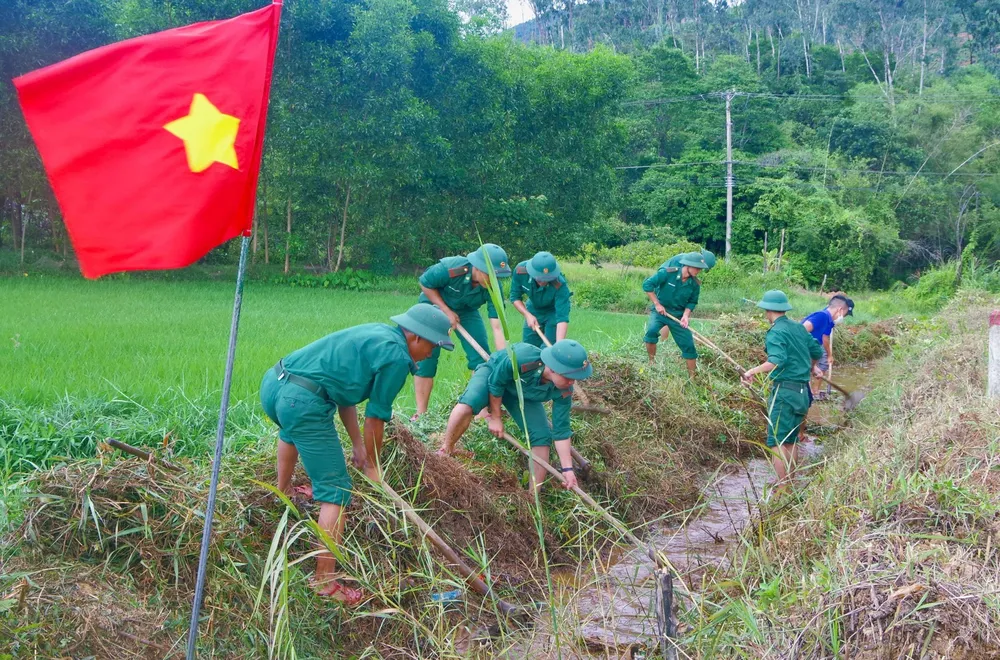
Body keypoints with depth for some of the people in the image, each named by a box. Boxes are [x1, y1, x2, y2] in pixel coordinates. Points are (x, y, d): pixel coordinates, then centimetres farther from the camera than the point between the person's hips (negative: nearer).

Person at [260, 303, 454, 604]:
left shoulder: (377, 333, 21)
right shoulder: (397, 356, -6)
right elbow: (376, 416, -3)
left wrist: (358, 445, 29)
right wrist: (372, 465, 12)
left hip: (272, 381, 10)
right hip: (302, 402, -10)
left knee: (291, 430, 44)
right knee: (336, 491, -3)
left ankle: (283, 492, 62)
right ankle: (325, 581, -3)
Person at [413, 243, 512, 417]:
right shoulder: (449, 268, -38)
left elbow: (497, 327, -30)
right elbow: (425, 284, -20)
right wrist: (447, 311, -24)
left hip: (467, 311, 3)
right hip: (435, 305, -3)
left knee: (482, 357, -5)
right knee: (426, 357, -9)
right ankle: (421, 413, -1)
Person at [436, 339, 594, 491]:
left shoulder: (564, 391, -31)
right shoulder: (521, 358, -45)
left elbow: (561, 430, -19)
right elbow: (495, 383, -26)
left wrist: (567, 468, -21)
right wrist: (495, 418, -15)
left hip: (524, 394, 4)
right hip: (493, 374, -4)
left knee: (542, 436, -11)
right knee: (467, 404, -33)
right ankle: (445, 450, -10)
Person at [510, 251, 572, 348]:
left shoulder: (560, 285, -39)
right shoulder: (520, 271, -30)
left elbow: (562, 318, -42)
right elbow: (515, 297, -14)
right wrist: (527, 315, -28)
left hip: (554, 311, -3)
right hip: (533, 311, 4)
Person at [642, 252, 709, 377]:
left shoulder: (695, 284, -8)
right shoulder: (667, 273, -20)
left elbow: (692, 302, 4)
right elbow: (647, 285, -18)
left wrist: (686, 315, -15)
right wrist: (657, 304, -17)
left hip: (678, 315, 3)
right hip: (660, 311, -3)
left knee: (688, 345, 1)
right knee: (651, 330, -32)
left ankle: (693, 377, 16)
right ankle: (651, 363, -15)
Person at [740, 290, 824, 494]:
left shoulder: (776, 332, -12)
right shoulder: (799, 328, 12)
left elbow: (777, 361, -27)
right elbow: (817, 352, 23)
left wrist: (752, 371, -29)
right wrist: (811, 367, 42)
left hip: (784, 390, -8)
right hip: (803, 391, 8)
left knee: (776, 441, -5)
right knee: (791, 440, 16)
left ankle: (782, 488, -7)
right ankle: (791, 484, 22)